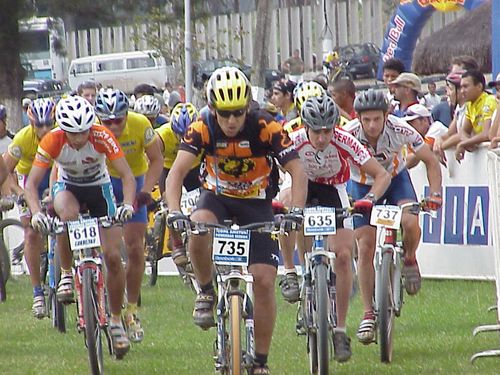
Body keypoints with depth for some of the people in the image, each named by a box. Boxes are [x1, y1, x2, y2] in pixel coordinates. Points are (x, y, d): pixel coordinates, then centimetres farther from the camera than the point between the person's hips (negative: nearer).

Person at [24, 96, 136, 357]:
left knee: (113, 257, -10)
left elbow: (127, 175, -29)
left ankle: (116, 321, 8)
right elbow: (32, 182, -28)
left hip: (99, 187, 0)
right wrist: (36, 213, -46)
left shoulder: (102, 137, -29)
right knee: (68, 214, -38)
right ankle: (66, 274, -16)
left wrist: (127, 204, -48)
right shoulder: (52, 141, -27)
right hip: (67, 187, 0)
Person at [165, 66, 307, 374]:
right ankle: (207, 291, -7)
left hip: (256, 204, -1)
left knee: (264, 282, -10)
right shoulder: (203, 128, -19)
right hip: (217, 197, 1)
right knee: (198, 232, -35)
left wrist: (296, 211, -40)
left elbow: (297, 171, -24)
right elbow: (177, 171, -26)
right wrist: (174, 212, -43)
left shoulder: (265, 127, -22)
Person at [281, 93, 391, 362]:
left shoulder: (344, 142, -31)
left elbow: (382, 175, -28)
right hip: (304, 186, 1)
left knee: (343, 255, -13)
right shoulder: (294, 141, -31)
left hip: (333, 191, -1)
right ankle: (290, 272, -6)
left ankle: (340, 329, -4)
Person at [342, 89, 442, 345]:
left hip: (396, 179, 0)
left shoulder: (400, 130, -28)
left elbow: (431, 162, -17)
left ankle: (409, 260, 5)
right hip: (363, 187, 0)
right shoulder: (349, 135, -30)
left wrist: (434, 194, -29)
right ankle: (369, 314, 0)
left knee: (410, 223, -29)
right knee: (365, 247, -9)